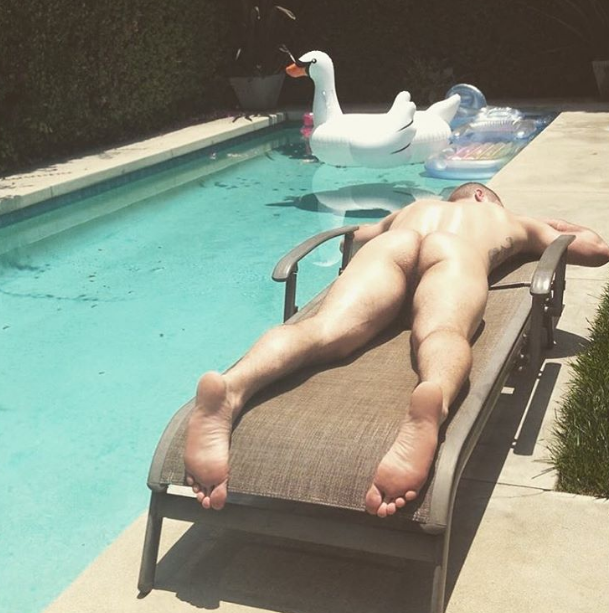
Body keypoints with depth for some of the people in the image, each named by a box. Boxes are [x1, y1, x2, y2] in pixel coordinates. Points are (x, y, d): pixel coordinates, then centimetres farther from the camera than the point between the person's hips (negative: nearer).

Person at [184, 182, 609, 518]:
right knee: (440, 332, -32)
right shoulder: (512, 220, 43)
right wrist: (550, 229, 67)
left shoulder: (417, 206, 48)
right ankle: (432, 404, -68)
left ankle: (232, 387, -55)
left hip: (393, 243, 2)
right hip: (455, 253, -2)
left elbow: (359, 235, 65)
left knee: (325, 330, -24)